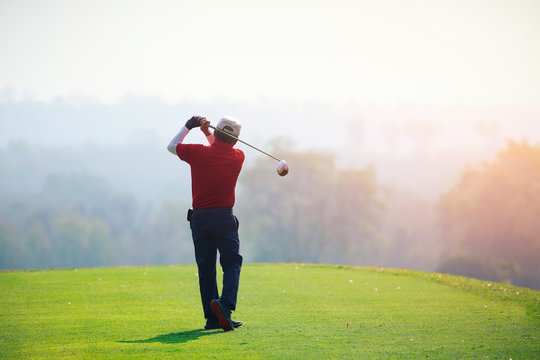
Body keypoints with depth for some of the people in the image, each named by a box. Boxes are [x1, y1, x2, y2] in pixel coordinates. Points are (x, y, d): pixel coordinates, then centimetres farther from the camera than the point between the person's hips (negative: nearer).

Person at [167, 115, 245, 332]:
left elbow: (172, 146, 14)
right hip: (224, 217, -1)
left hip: (199, 217, 1)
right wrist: (207, 133, 17)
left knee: (205, 267, 7)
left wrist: (188, 127, 20)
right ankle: (225, 303, -24)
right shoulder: (237, 157, -1)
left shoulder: (199, 153, -5)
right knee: (232, 263, 3)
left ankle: (212, 318, 4)